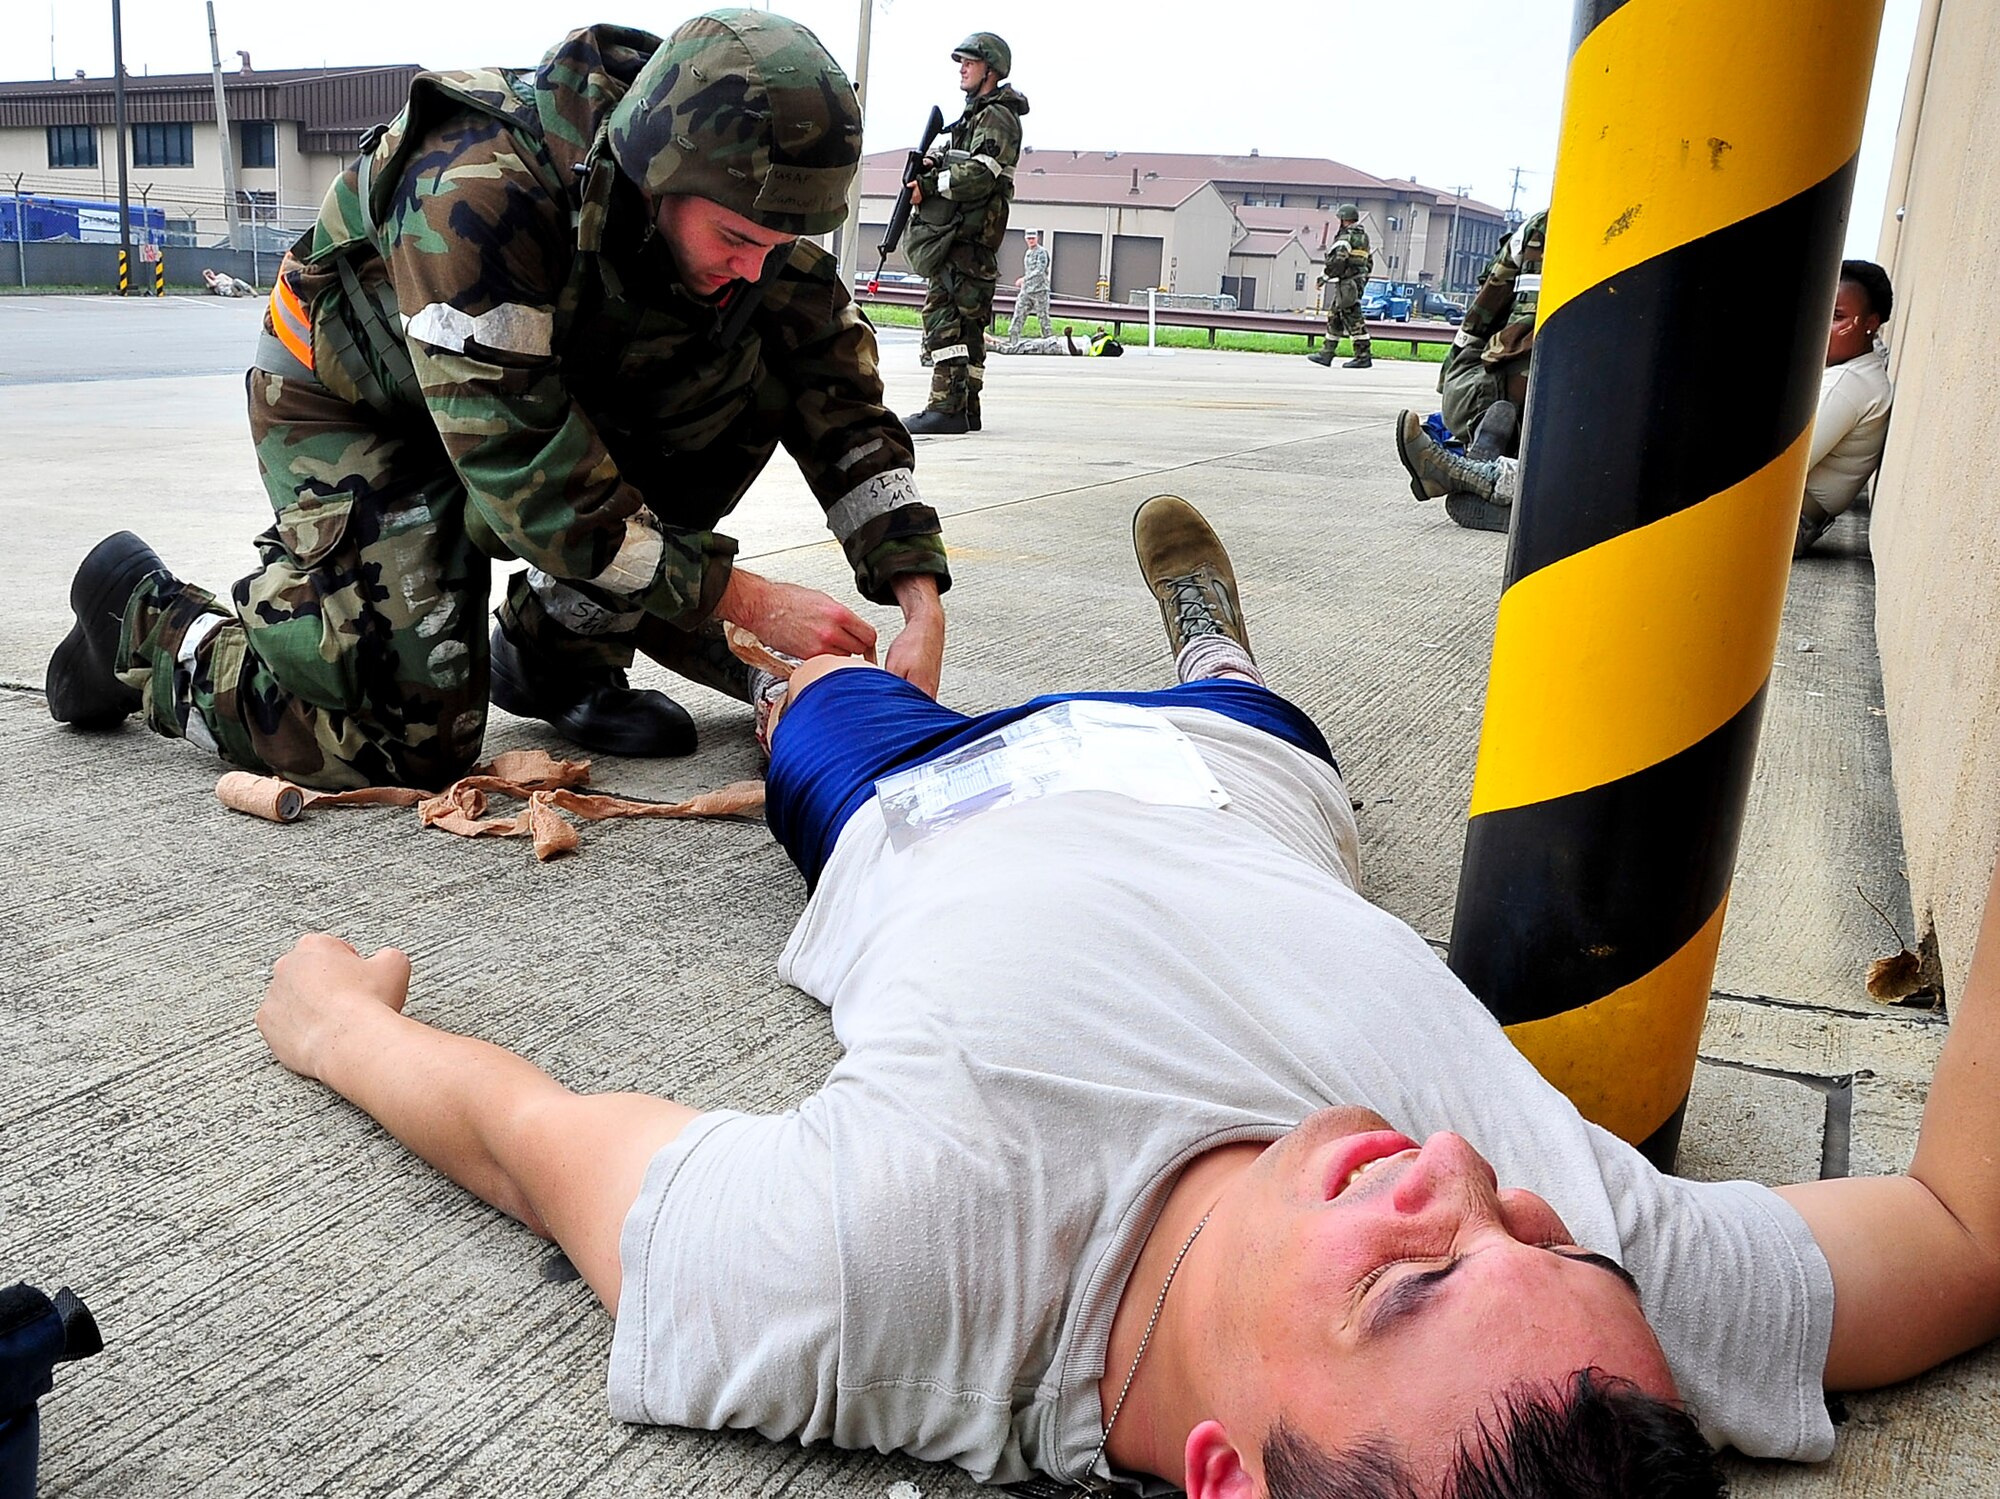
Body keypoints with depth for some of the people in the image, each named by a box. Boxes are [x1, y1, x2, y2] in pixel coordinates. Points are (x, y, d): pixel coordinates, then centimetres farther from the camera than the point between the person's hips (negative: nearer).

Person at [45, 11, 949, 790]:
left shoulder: (745, 202, -19)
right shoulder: (481, 191, -38)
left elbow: (839, 395, -14)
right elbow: (529, 478, -38)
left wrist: (921, 601, -26)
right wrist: (744, 599, -36)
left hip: (541, 380, 6)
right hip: (353, 399, -6)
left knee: (752, 370, -17)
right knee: (413, 743, -18)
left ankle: (557, 653, -4)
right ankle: (147, 618, 9)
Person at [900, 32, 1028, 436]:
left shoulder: (996, 117, -7)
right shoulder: (976, 114, 24)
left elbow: (979, 176, -19)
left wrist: (929, 187, -16)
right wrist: (931, 165, 6)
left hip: (967, 236, -10)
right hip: (954, 234, 10)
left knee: (946, 316, -15)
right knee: (963, 319, 10)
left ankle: (947, 407, -19)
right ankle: (966, 409, 14)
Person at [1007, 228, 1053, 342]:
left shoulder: (1042, 252, -9)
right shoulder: (1027, 253, 17)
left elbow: (1040, 270, -21)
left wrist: (1024, 279, -26)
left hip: (1040, 290, -7)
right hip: (1026, 290, 7)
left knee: (1043, 317, -2)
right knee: (1018, 315, 1)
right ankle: (1012, 340, 1)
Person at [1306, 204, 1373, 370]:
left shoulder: (1346, 237, -11)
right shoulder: (1364, 237, 17)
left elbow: (1337, 261, -21)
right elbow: (1369, 262, 21)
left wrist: (1326, 277, -12)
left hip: (1346, 283, -10)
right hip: (1359, 281, 10)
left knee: (1353, 319, -9)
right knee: (1334, 316, 14)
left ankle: (1363, 357, -9)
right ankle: (1326, 354, 17)